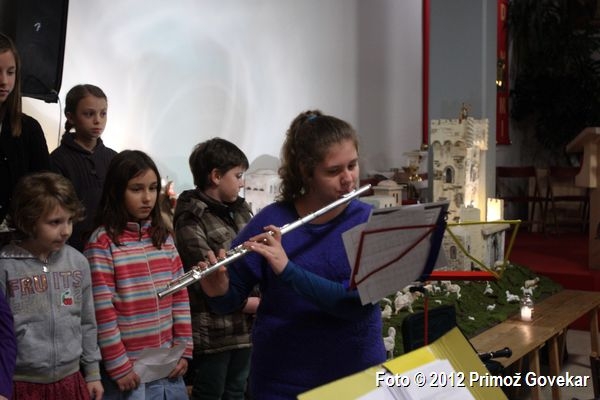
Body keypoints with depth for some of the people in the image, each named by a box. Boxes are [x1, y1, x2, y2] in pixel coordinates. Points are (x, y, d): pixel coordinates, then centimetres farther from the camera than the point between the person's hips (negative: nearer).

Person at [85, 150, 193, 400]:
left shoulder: (164, 237, 7)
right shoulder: (102, 242, -10)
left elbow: (180, 296, 9)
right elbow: (102, 311, -11)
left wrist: (184, 349, 4)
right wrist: (118, 366, -12)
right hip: (130, 371, -5)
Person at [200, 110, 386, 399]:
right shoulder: (270, 222, -8)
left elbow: (359, 302, -20)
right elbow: (230, 301, -3)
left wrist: (287, 269, -29)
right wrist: (219, 291, -24)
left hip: (359, 374, 1)